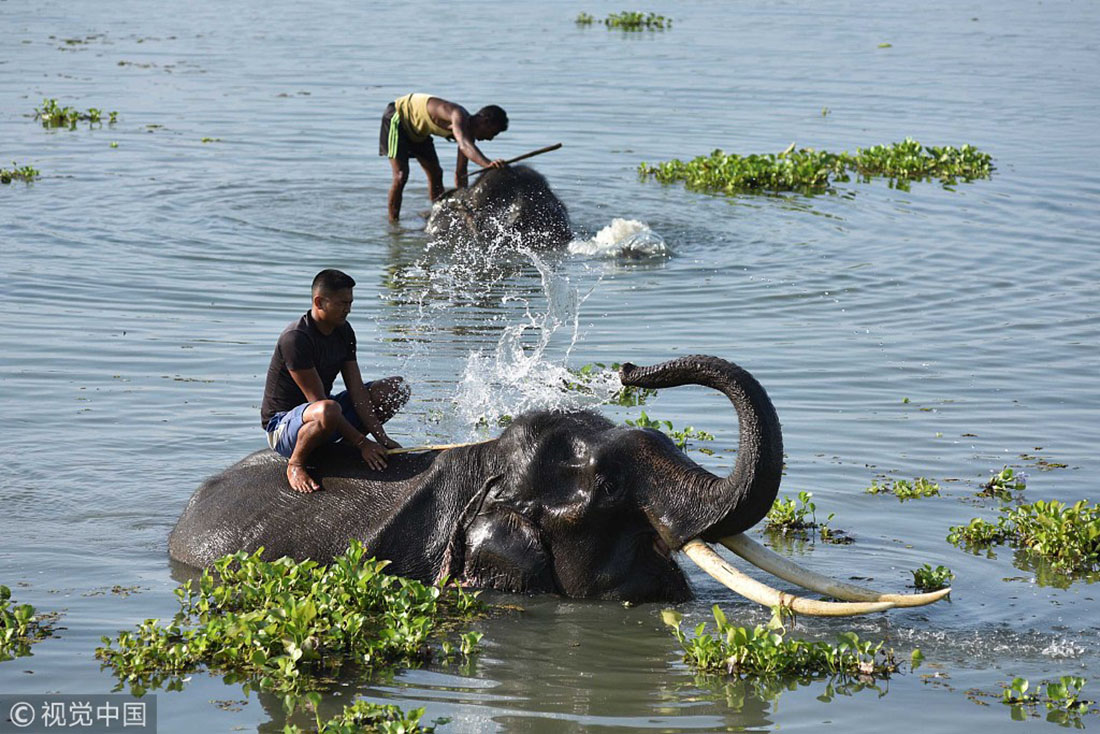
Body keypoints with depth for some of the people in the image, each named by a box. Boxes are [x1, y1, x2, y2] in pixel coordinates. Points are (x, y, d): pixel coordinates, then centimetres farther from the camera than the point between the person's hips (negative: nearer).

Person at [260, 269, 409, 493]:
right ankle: (295, 464, -17)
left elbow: (356, 390, 0)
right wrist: (361, 442, -27)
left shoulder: (343, 331, 2)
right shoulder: (295, 338, -24)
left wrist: (381, 437, -11)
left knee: (397, 389, 2)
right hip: (282, 424, -8)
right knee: (328, 410, -45)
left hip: (322, 416, 9)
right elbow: (317, 400, -26)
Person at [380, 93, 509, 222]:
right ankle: (393, 221, -7)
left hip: (417, 130, 9)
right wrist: (487, 164, -73)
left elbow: (460, 172, -1)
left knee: (435, 174, 11)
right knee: (401, 176, -17)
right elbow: (464, 146, -57)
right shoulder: (459, 116, -35)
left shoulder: (468, 133, -8)